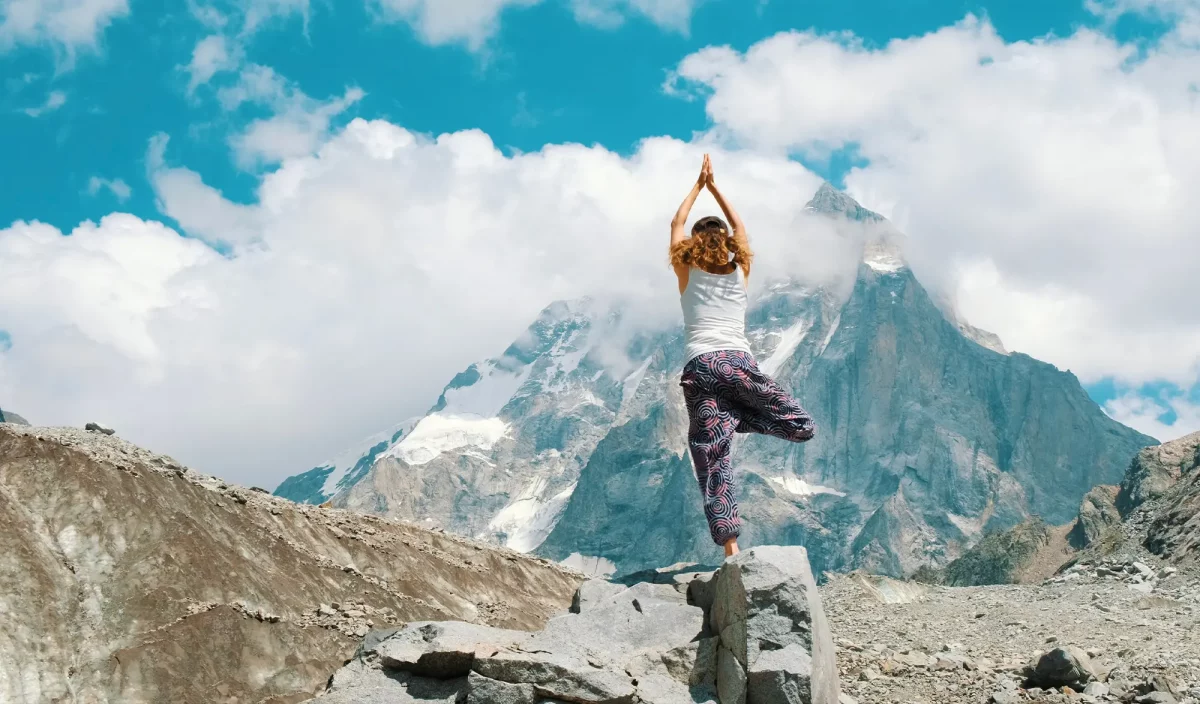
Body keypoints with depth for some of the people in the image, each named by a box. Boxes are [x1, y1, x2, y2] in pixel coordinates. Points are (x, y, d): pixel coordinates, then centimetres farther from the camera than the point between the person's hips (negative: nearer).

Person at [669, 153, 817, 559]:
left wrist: (698, 186, 39)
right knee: (803, 427, 8)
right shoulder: (740, 270, 18)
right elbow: (738, 225, 35)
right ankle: (738, 417, -13)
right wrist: (714, 187, 43)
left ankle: (731, 548, -19)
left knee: (713, 462, -5)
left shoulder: (687, 272, 15)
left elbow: (676, 225, 30)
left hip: (699, 368, 0)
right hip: (738, 363, 0)